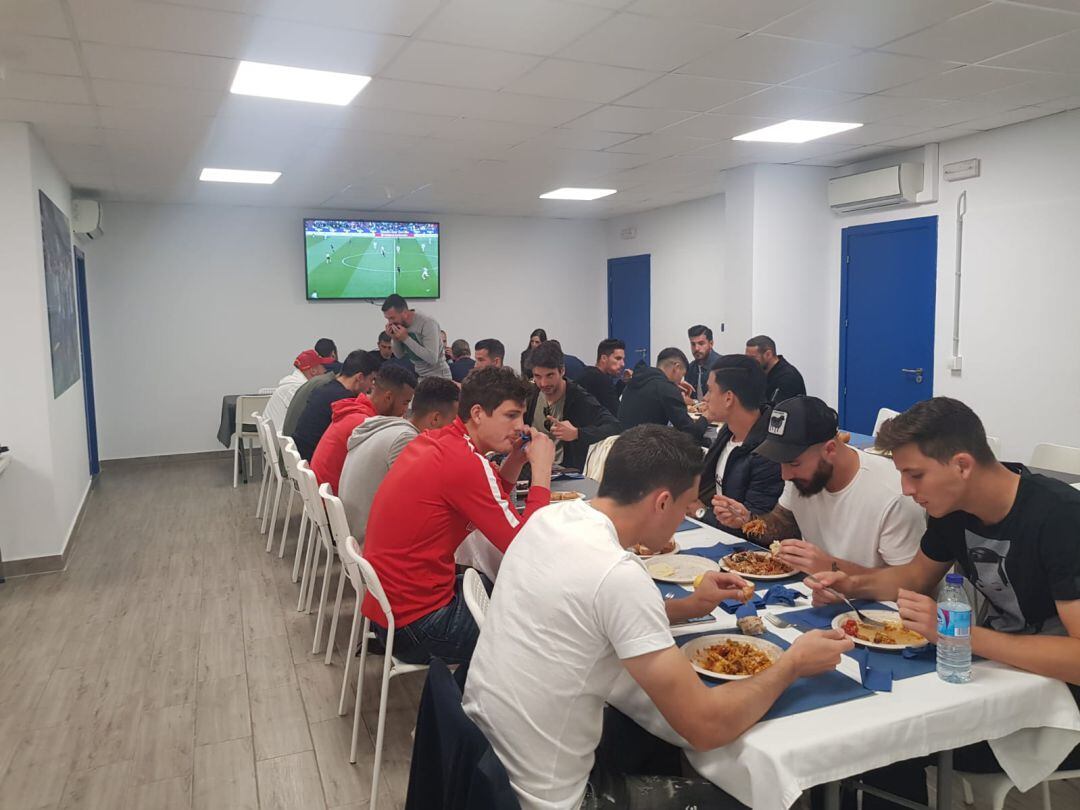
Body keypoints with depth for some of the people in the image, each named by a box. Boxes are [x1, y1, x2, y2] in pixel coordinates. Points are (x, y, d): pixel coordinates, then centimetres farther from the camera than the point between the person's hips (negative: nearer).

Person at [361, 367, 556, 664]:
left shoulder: (435, 441, 4)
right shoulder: (465, 463, -24)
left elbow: (491, 500, 15)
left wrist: (516, 458, 0)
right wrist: (541, 468, -15)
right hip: (415, 622, -9)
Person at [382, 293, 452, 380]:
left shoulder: (427, 323, -21)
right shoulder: (399, 324, -1)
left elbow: (432, 358, -28)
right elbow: (399, 355, 9)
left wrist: (406, 338, -27)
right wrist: (394, 339, -11)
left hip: (437, 377, -7)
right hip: (418, 375, 7)